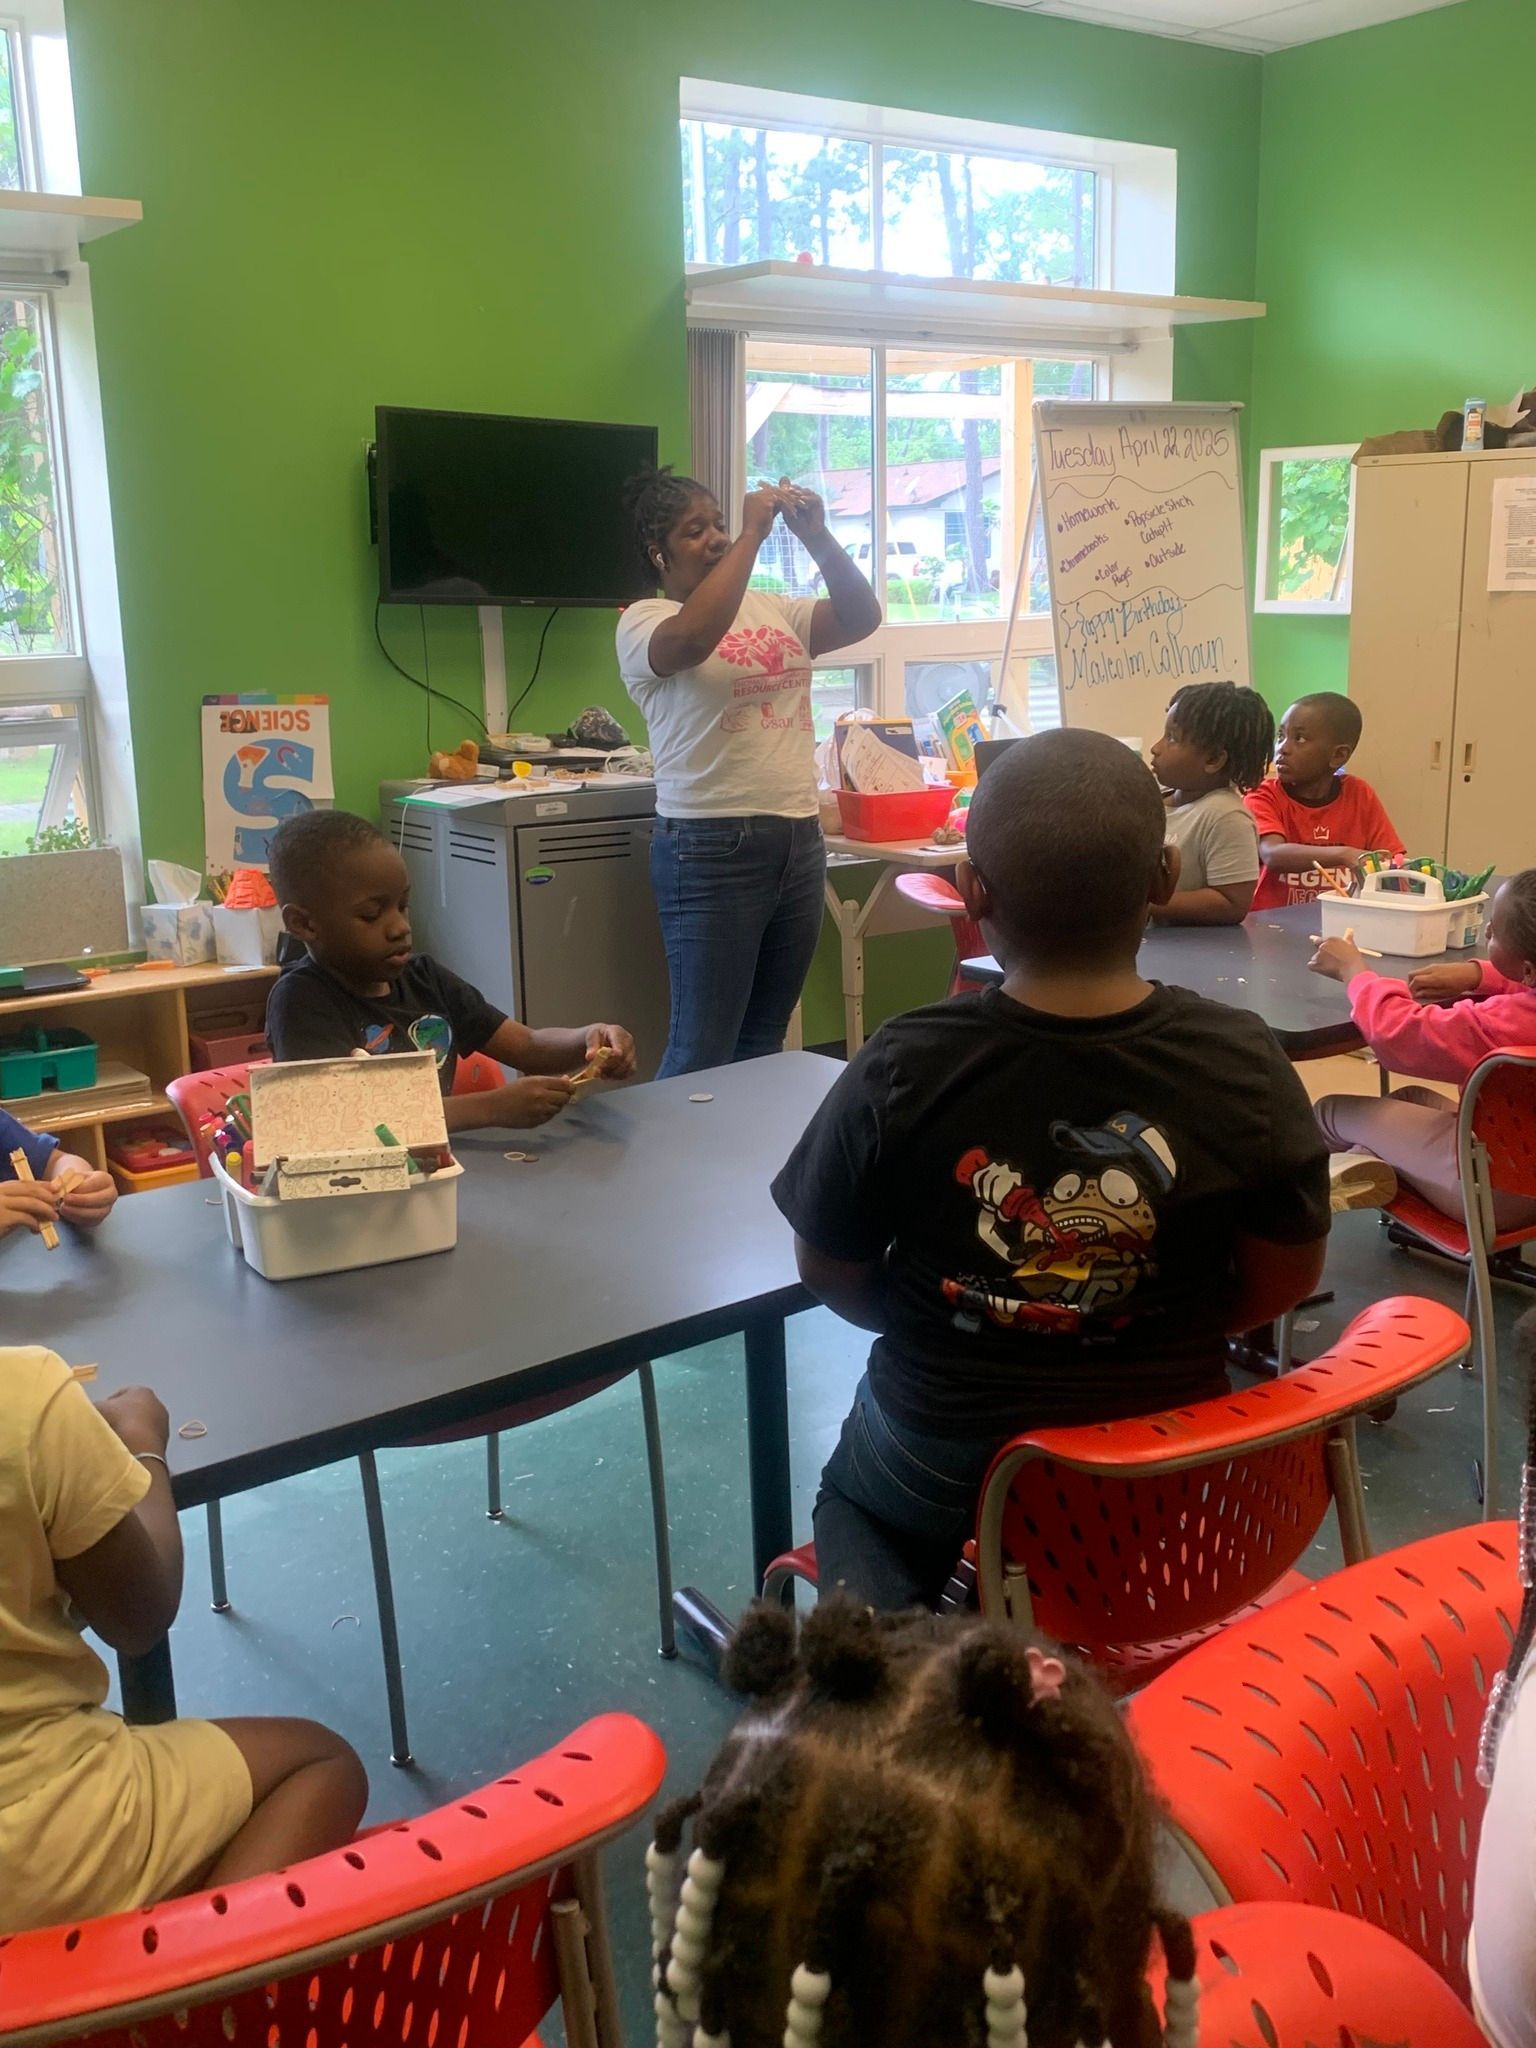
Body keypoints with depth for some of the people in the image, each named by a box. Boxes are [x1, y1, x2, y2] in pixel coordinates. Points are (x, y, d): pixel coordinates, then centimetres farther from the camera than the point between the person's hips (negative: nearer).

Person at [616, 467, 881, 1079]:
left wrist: (817, 537, -6)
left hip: (799, 840, 6)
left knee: (765, 1040, 13)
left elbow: (861, 618, 7)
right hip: (712, 846, -6)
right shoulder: (644, 621, -3)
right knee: (703, 1050, -5)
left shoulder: (774, 610, 15)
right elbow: (694, 637, -25)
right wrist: (752, 534, -19)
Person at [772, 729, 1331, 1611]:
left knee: (848, 1492, 33)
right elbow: (1285, 1280, -6)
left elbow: (832, 1275, -7)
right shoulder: (1243, 1062, -19)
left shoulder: (899, 1071, -22)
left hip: (945, 1465, -4)